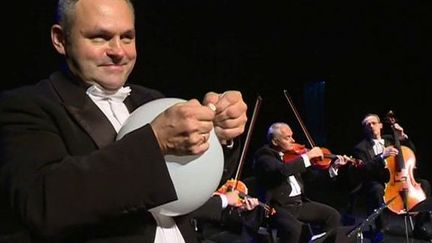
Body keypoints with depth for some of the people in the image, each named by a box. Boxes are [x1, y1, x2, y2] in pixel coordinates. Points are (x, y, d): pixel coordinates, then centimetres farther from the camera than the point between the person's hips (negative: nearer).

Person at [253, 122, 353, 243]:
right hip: (278, 206, -7)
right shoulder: (264, 156, -12)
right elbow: (283, 170, -32)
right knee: (293, 228, -34)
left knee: (333, 215, 1)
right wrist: (307, 156, -22)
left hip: (299, 202, 8)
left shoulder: (292, 153, 10)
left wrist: (334, 166, 2)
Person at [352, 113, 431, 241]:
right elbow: (363, 171, -19)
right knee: (378, 189, -40)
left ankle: (419, 226, -5)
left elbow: (411, 151, 15)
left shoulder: (389, 139, 13)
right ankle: (379, 229, -23)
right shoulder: (361, 147, -4)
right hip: (375, 182, -5)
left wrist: (403, 137, -1)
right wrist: (382, 157, -29)